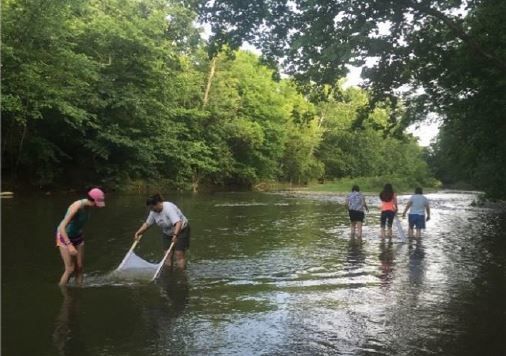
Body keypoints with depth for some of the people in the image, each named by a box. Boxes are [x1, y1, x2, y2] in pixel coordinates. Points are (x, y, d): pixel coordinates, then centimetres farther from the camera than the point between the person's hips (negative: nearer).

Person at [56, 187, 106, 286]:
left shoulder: (88, 206, -10)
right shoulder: (77, 207, -32)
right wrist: (69, 245, -45)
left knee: (79, 267, 4)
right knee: (70, 269, -9)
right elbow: (62, 227, -36)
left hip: (77, 236, 7)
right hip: (65, 237, -7)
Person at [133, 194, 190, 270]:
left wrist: (175, 235, -53)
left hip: (181, 230, -7)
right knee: (168, 255, 2)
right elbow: (147, 224, 4)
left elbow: (178, 223, -42)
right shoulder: (153, 212, -8)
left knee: (179, 255, -11)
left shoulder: (169, 208, -32)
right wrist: (138, 233, -4)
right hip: (167, 233, 7)